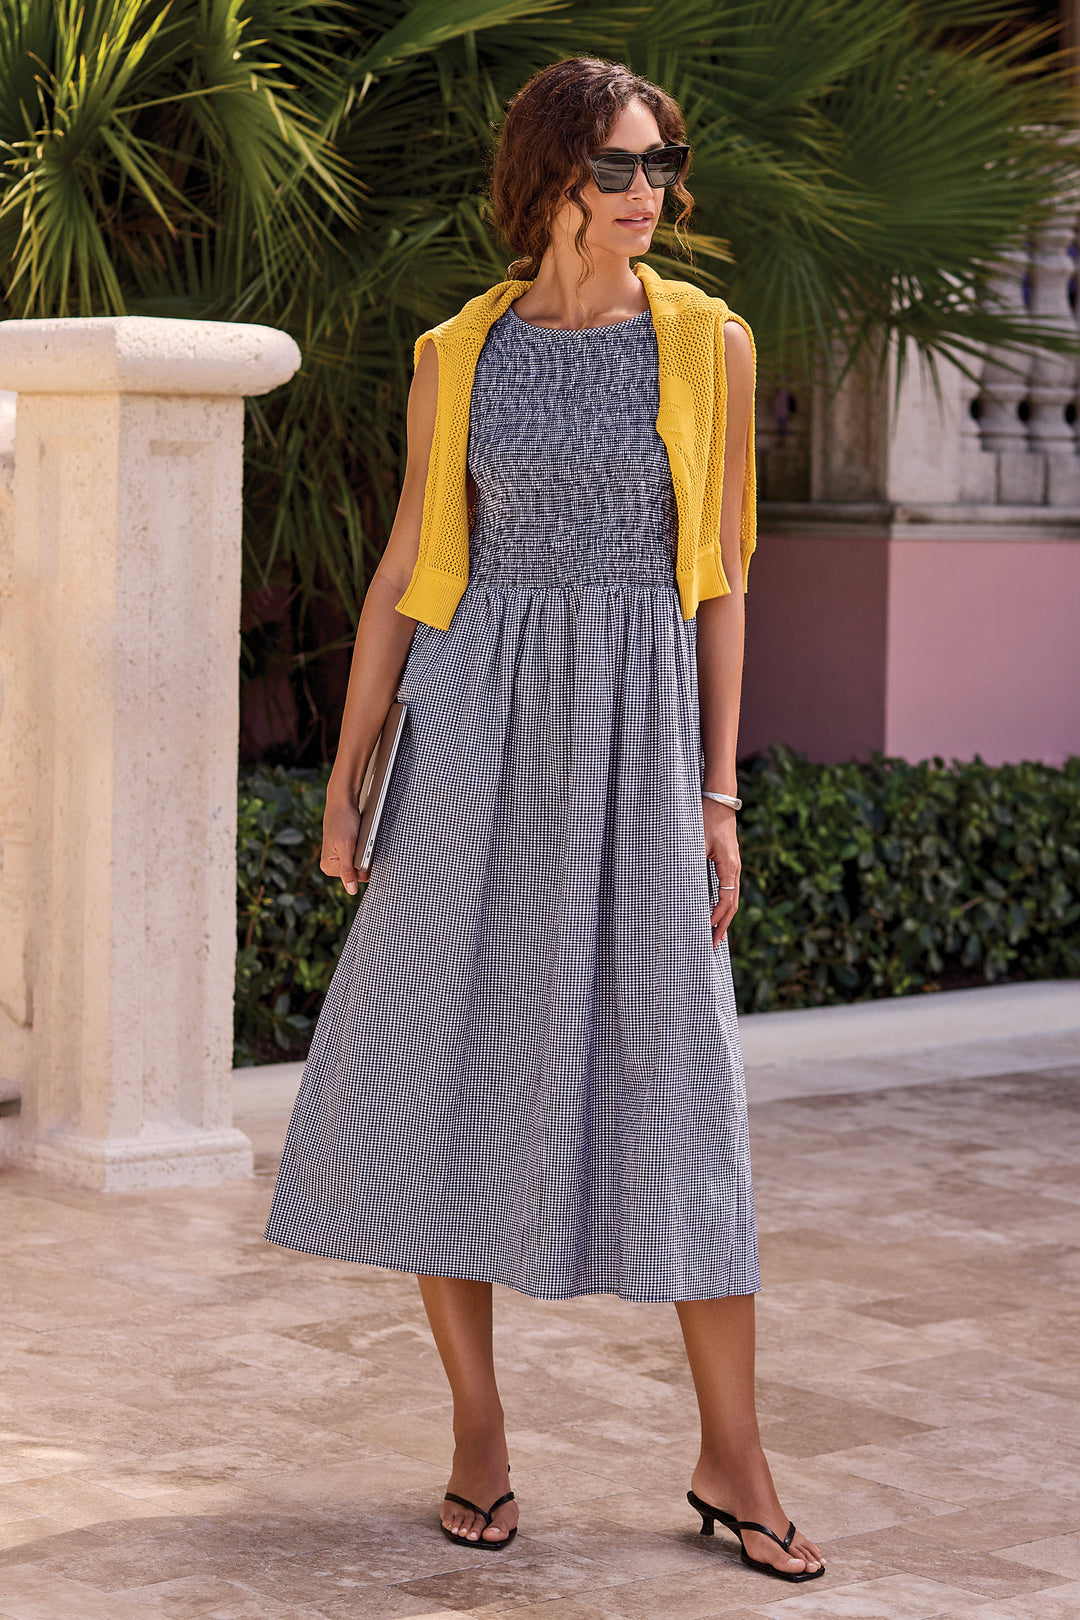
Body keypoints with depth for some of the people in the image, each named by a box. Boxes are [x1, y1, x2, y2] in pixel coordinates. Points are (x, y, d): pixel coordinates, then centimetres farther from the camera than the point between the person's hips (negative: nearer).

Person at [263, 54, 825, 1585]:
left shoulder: (710, 344, 3)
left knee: (681, 1082, -3)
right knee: (438, 1070, 0)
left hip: (638, 731, -1)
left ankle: (733, 1460, 8)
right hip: (478, 728, 1)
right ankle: (478, 1438, 15)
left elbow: (722, 581, 3)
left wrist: (718, 795, -3)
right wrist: (345, 780, 5)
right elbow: (406, 576, 8)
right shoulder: (461, 356, 5)